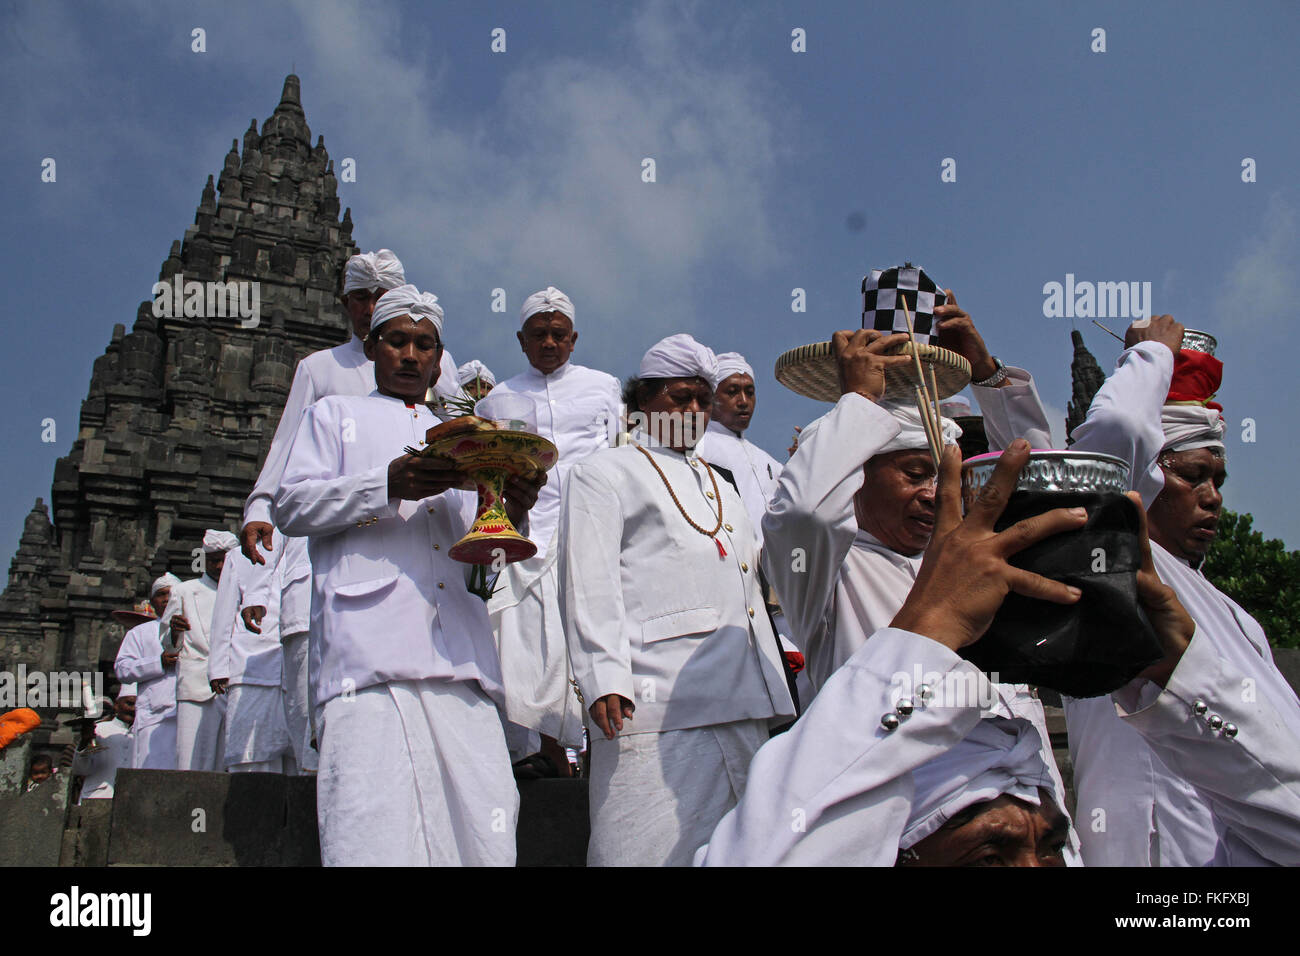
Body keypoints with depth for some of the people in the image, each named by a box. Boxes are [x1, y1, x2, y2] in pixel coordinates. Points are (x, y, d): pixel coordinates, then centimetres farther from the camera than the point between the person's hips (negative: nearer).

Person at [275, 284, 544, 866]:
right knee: (376, 831, -18)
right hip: (369, 649, -3)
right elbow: (291, 506, 8)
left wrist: (511, 512, 3)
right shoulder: (335, 415, 23)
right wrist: (389, 485, -9)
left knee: (481, 831, -8)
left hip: (456, 652, 4)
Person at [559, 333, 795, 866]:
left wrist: (774, 691, 21)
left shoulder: (720, 488, 28)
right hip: (657, 710, -6)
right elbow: (589, 584, -4)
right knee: (655, 848, -10)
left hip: (744, 707, 7)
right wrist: (604, 680, -16)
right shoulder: (603, 474, 8)